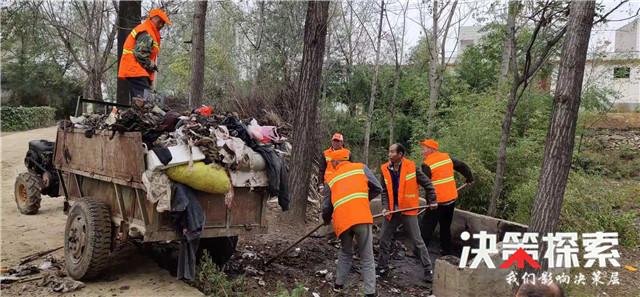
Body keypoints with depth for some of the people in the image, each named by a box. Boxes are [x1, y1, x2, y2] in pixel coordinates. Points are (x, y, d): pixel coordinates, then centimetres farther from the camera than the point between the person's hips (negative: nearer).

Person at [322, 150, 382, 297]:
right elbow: (377, 188, 10)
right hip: (362, 218, -2)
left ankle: (338, 285, 32)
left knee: (345, 253, 26)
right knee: (367, 258, 8)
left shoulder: (331, 179, 18)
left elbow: (326, 206, 19)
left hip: (342, 221, 2)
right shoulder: (361, 167, 13)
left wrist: (326, 220, 40)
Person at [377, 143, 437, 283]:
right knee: (384, 239, 11)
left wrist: (432, 200, -1)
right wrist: (385, 206, -7)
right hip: (392, 210, 4)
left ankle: (428, 270, 12)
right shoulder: (385, 169, -2)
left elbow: (427, 183, -3)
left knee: (418, 241, 1)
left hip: (408, 209, -4)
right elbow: (384, 190, 4)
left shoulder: (411, 166, -12)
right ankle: (382, 266, 28)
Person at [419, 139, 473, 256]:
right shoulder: (447, 157, 5)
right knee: (446, 226, 18)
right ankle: (447, 251, 24)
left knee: (427, 226, 2)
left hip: (437, 201, -6)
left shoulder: (427, 164, -14)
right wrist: (469, 178, 27)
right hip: (451, 198, 7)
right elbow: (463, 166, 13)